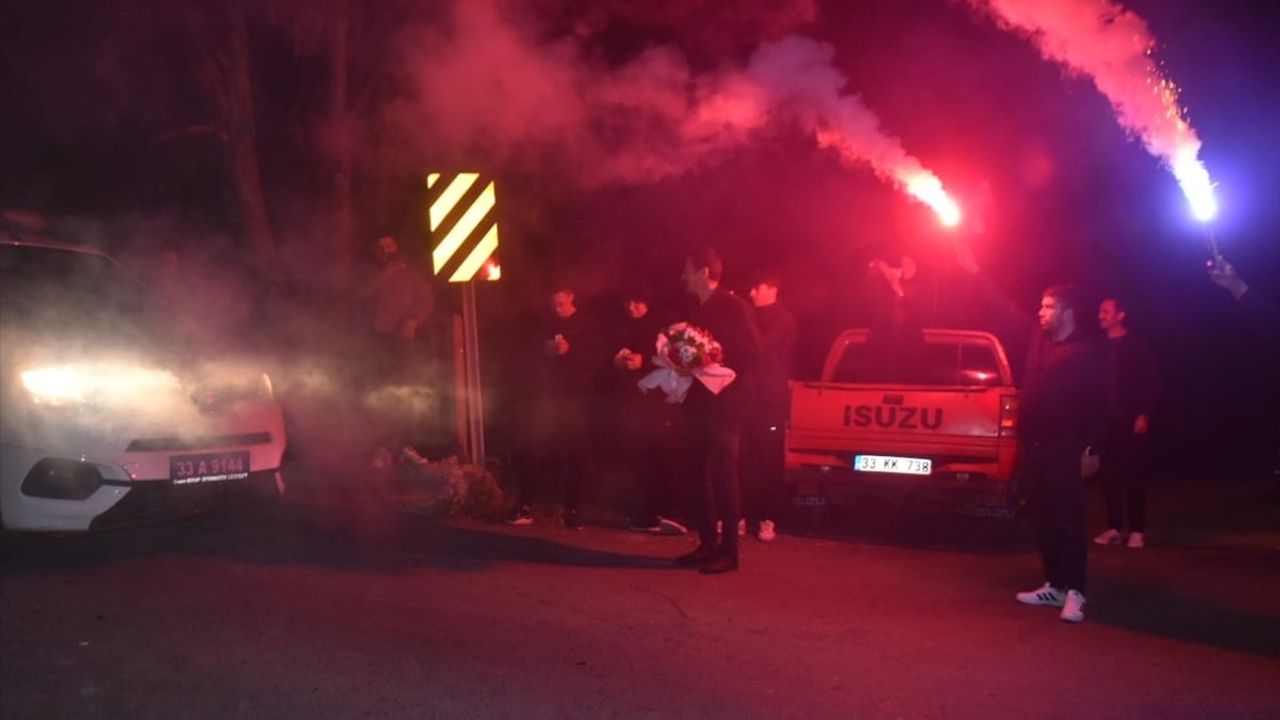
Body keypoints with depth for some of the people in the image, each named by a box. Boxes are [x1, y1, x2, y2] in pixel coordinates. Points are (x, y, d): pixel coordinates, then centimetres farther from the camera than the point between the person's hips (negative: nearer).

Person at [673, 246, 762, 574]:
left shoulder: (734, 307, -6)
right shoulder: (698, 311, 16)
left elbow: (751, 356, -11)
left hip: (726, 405, -8)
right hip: (701, 403, 8)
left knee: (724, 476, -6)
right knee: (703, 475, 8)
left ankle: (728, 550, -1)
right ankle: (707, 544, 16)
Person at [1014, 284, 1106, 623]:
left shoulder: (1086, 351, -8)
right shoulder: (1039, 340, 10)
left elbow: (1096, 403, -10)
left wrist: (1092, 449, -13)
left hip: (1064, 449, -7)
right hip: (1033, 445, 7)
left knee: (1068, 520, -5)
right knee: (1043, 519, 11)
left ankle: (1074, 591, -1)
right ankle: (1054, 585, 20)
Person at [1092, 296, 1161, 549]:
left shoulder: (1138, 345, -1)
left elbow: (1152, 383, -4)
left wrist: (1144, 415, -12)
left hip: (1131, 421, -4)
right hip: (1106, 421, 4)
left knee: (1134, 476, -1)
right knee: (1109, 476, 4)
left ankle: (1136, 530, 3)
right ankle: (1114, 527, 11)